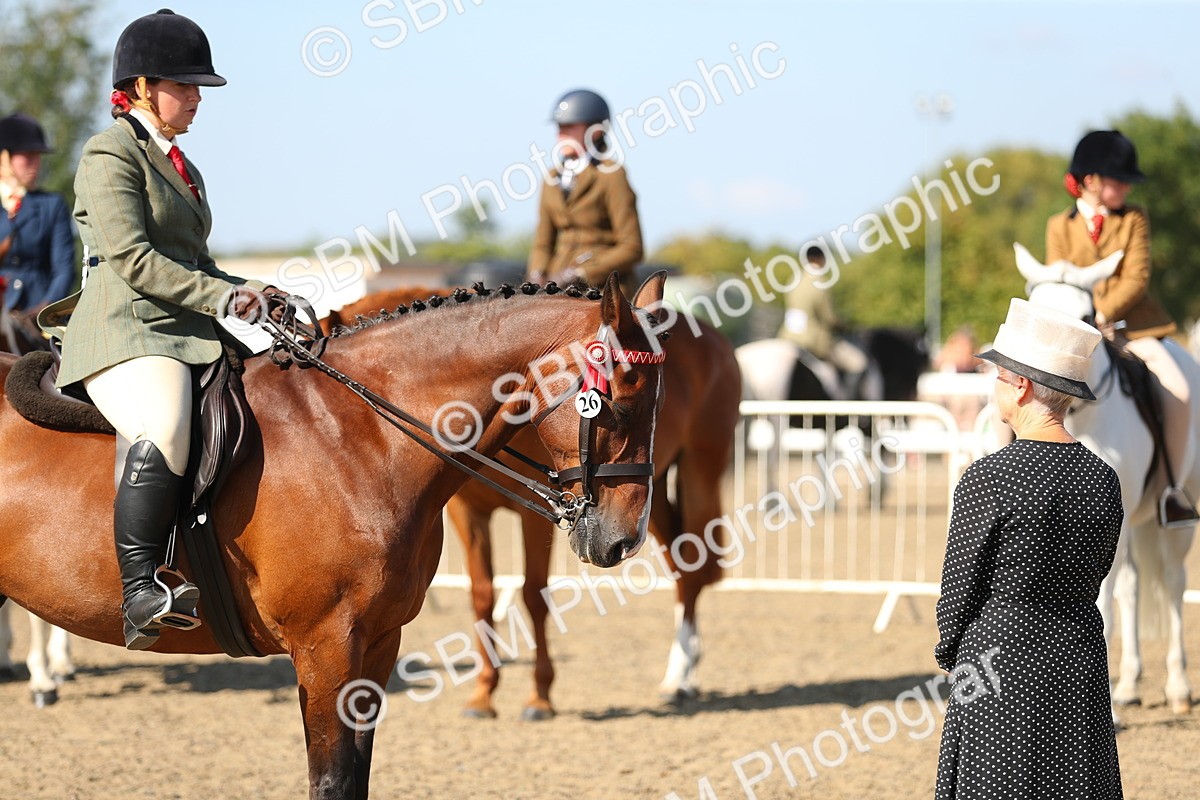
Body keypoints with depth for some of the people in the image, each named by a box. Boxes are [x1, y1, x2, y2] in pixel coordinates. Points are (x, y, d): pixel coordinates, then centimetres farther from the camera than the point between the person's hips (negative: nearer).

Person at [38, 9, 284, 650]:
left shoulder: (180, 166, 25)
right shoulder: (111, 154, -3)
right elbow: (133, 259, -13)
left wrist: (246, 292, 10)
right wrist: (222, 298, -14)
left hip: (186, 333, 10)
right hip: (126, 331, -10)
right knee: (164, 431, -35)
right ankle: (140, 594, -38)